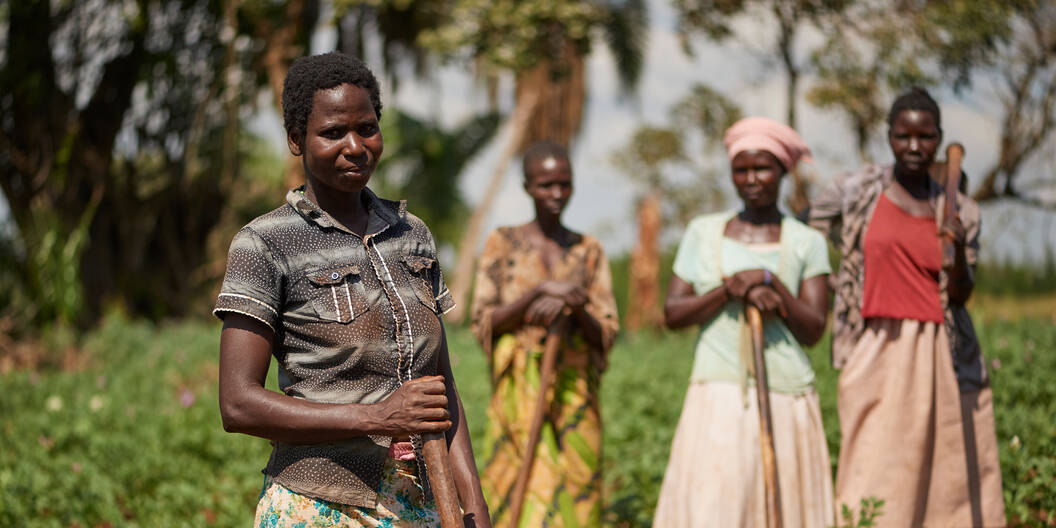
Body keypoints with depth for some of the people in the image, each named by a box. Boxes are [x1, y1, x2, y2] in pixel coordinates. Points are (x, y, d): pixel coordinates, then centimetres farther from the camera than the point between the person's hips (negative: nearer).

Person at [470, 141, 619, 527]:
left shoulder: (589, 252, 10)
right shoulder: (503, 244, 4)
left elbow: (606, 334, 5)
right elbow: (483, 323, -2)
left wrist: (570, 306, -15)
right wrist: (542, 290, -14)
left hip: (574, 395, 2)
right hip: (518, 393, -2)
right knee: (522, 496, -9)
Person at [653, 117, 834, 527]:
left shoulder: (806, 243, 7)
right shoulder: (703, 232, 10)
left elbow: (813, 329, 0)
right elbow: (673, 313, 5)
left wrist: (769, 281, -13)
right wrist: (730, 290, -9)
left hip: (787, 401, 0)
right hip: (718, 399, 0)